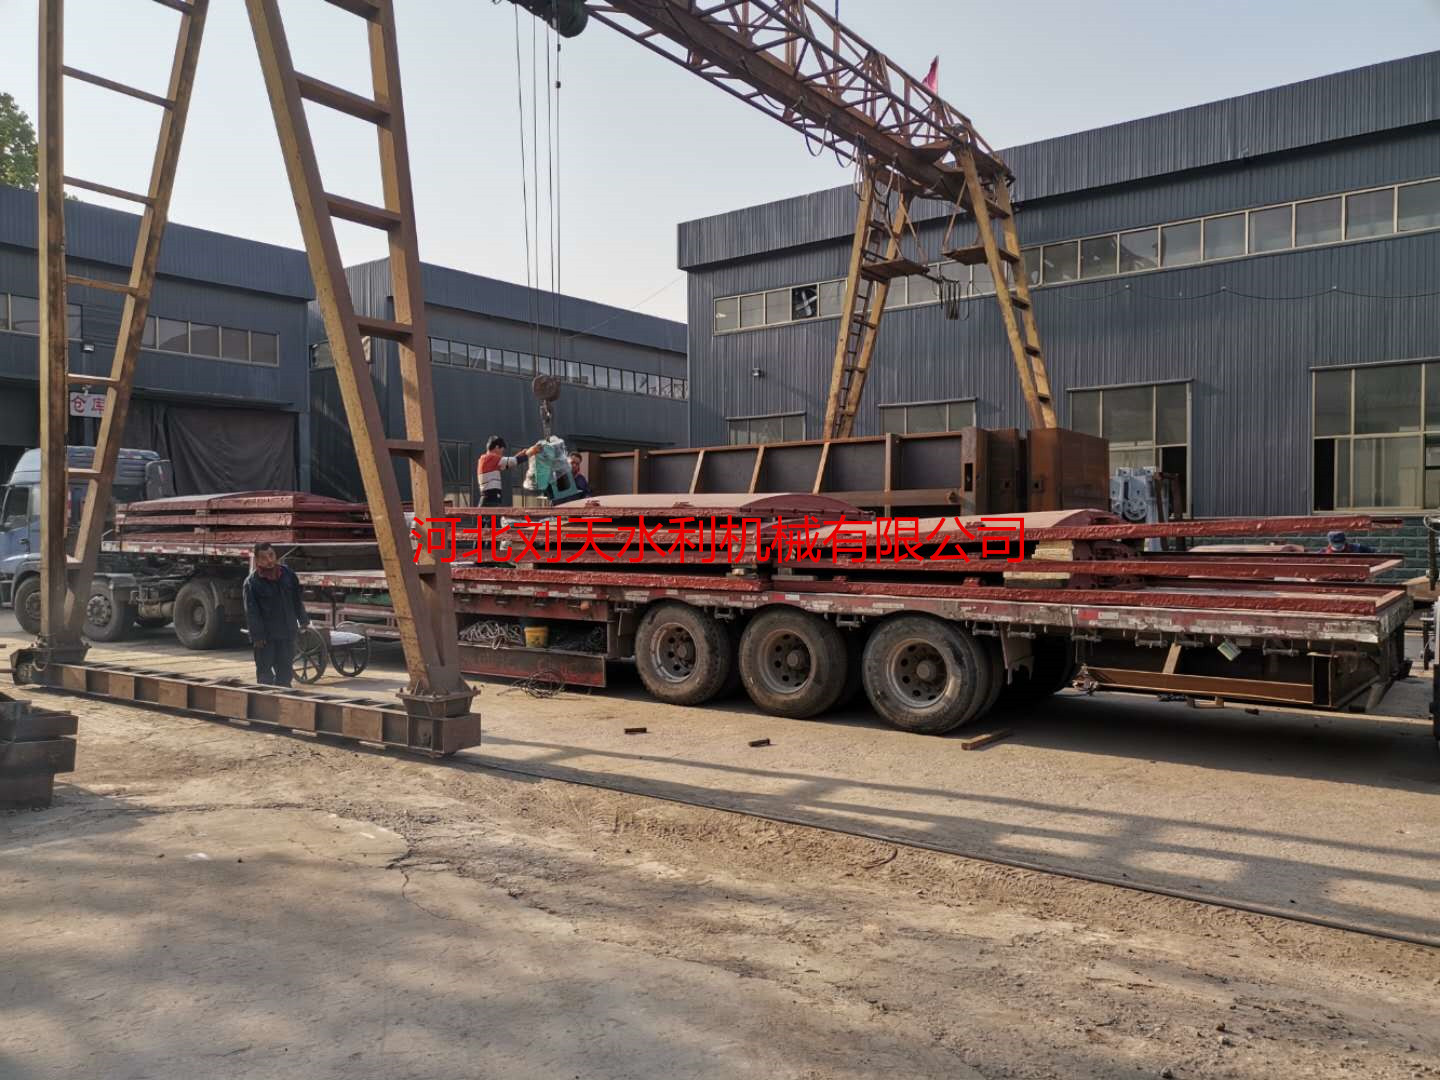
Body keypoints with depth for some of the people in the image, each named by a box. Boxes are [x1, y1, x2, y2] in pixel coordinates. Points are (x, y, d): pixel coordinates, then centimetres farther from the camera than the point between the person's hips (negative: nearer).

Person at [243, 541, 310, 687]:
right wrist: (257, 635, -14)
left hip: (287, 632, 4)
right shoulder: (251, 582, -9)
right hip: (265, 635, -4)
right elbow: (251, 612, -10)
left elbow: (297, 600, 12)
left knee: (285, 668, 12)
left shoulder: (288, 574, 3)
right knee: (264, 669, 2)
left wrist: (303, 621, 11)